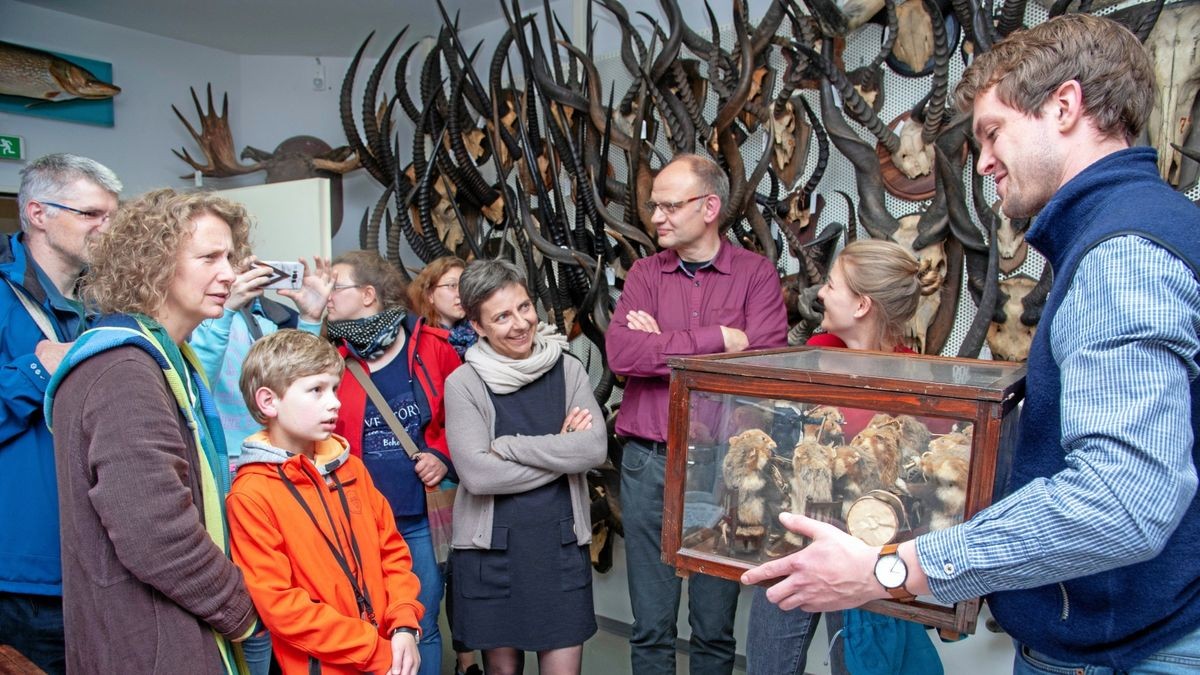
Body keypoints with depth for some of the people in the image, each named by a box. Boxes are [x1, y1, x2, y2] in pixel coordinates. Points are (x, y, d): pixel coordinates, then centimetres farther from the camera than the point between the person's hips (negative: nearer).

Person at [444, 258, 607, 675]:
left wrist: (509, 446, -14)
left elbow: (595, 448, -11)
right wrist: (560, 452, -13)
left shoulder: (568, 370, 1)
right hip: (490, 546, -1)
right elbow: (477, 474, -16)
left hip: (561, 541, 1)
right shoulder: (463, 383, -7)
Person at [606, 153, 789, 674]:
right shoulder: (645, 274, 6)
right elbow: (620, 354, -10)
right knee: (650, 625, 13)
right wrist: (716, 340, -15)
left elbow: (764, 357, -16)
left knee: (715, 626, 14)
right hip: (648, 461, 2)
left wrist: (662, 346, -11)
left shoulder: (756, 273, 0)